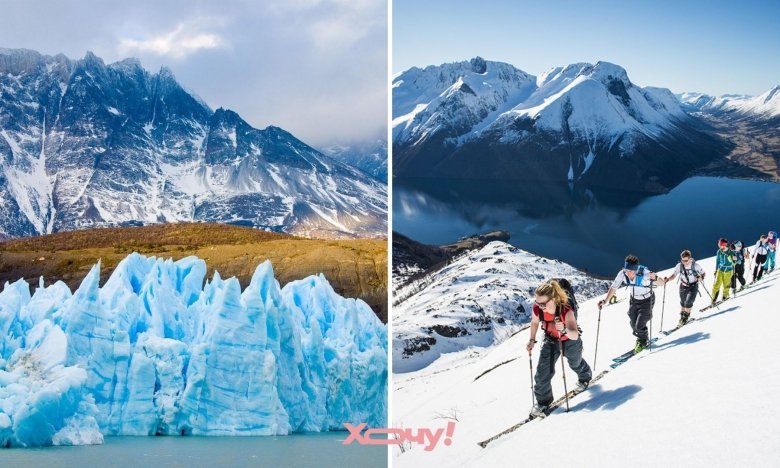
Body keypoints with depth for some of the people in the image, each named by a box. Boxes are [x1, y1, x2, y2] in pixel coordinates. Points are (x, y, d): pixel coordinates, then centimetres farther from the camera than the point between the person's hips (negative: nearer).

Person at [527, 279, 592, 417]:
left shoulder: (566, 311, -42)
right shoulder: (537, 309, -29)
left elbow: (574, 336, -47)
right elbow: (534, 322, -4)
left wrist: (564, 330, -66)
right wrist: (532, 340, 0)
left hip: (570, 341, -2)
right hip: (550, 340, 3)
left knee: (575, 363, 27)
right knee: (543, 370, -8)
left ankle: (585, 377, 62)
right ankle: (543, 400, 12)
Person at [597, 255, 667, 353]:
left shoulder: (644, 274, -36)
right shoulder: (622, 274, -25)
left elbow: (662, 283, -30)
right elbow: (613, 287, -12)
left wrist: (655, 278, -52)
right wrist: (605, 301, -22)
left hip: (647, 301, -4)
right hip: (634, 300, 4)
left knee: (640, 326, -9)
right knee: (634, 325, 12)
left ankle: (643, 341, 24)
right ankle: (641, 339, 44)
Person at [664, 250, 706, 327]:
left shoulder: (695, 266, -21)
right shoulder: (680, 266, -16)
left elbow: (703, 273, -7)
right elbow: (674, 275, -13)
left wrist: (701, 277, -28)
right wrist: (668, 279, -31)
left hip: (693, 287, -3)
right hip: (683, 286, 3)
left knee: (688, 303, -14)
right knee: (683, 303, 16)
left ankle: (685, 317, 11)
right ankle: (682, 316, 39)